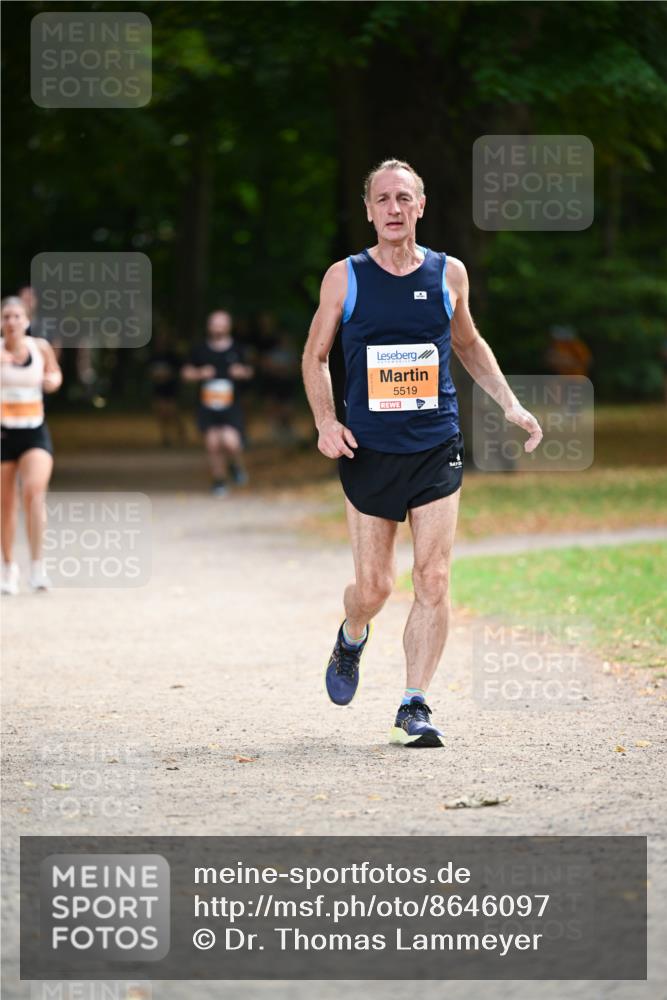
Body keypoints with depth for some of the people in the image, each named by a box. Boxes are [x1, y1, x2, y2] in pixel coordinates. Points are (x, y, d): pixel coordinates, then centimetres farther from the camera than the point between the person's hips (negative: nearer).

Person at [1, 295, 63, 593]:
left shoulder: (41, 347, 1)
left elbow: (54, 373, 19)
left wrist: (54, 379, -5)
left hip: (35, 432, 0)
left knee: (34, 490, -22)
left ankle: (37, 565, -20)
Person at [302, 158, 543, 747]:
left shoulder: (448, 274, 4)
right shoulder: (344, 278, 0)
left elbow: (469, 344, 21)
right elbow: (315, 356, 10)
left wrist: (510, 405, 12)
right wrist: (325, 421, -5)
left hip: (437, 449, 1)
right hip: (369, 451, -1)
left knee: (434, 580, -9)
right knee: (373, 588, 1)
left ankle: (415, 704, 0)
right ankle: (352, 640, 37)